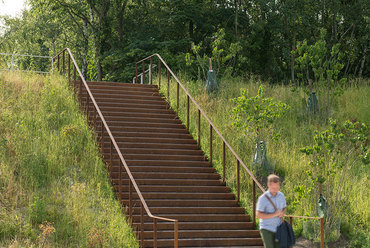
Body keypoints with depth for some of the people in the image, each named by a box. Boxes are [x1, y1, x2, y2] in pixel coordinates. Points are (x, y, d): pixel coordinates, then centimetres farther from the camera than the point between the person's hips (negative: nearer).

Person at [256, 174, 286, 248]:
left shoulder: (281, 195, 3)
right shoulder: (263, 198, -13)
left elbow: (284, 208, 19)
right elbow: (258, 215, -17)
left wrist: (282, 213, -5)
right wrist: (274, 214, -22)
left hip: (277, 228, 5)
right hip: (266, 229, -5)